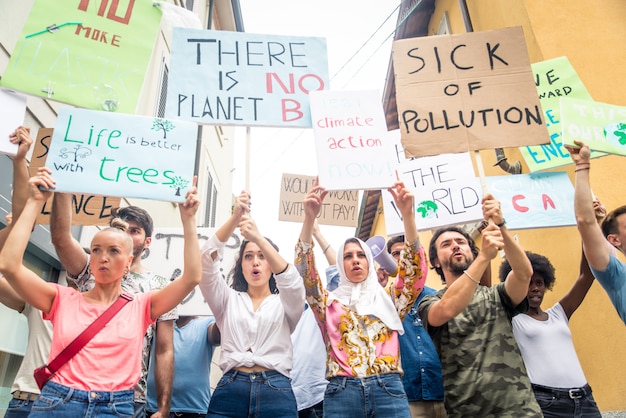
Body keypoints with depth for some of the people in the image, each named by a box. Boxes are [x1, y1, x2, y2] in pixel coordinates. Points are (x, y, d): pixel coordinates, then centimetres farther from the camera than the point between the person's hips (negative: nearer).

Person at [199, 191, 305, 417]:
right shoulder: (228, 299, 13)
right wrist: (235, 217, -15)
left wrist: (259, 238, -25)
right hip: (230, 391, 1)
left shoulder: (285, 303, 10)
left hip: (276, 393, -1)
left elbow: (292, 281, -13)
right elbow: (206, 260, -3)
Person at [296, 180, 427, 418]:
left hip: (388, 391, 1)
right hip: (342, 393, 0)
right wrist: (309, 218, -16)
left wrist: (407, 213, -11)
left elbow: (415, 270, 1)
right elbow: (305, 272, -3)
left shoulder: (389, 300, 14)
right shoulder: (330, 302, 12)